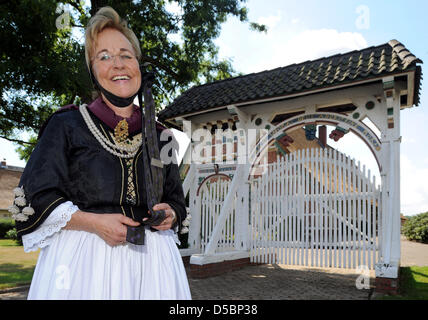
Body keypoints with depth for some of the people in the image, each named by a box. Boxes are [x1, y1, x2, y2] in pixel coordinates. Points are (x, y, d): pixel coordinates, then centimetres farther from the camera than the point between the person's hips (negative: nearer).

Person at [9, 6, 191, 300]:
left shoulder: (159, 136, 9)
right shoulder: (67, 125, 0)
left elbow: (176, 201, 17)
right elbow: (34, 198, -3)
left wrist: (169, 214, -6)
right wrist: (94, 222, -16)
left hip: (150, 260, 3)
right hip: (84, 259, -3)